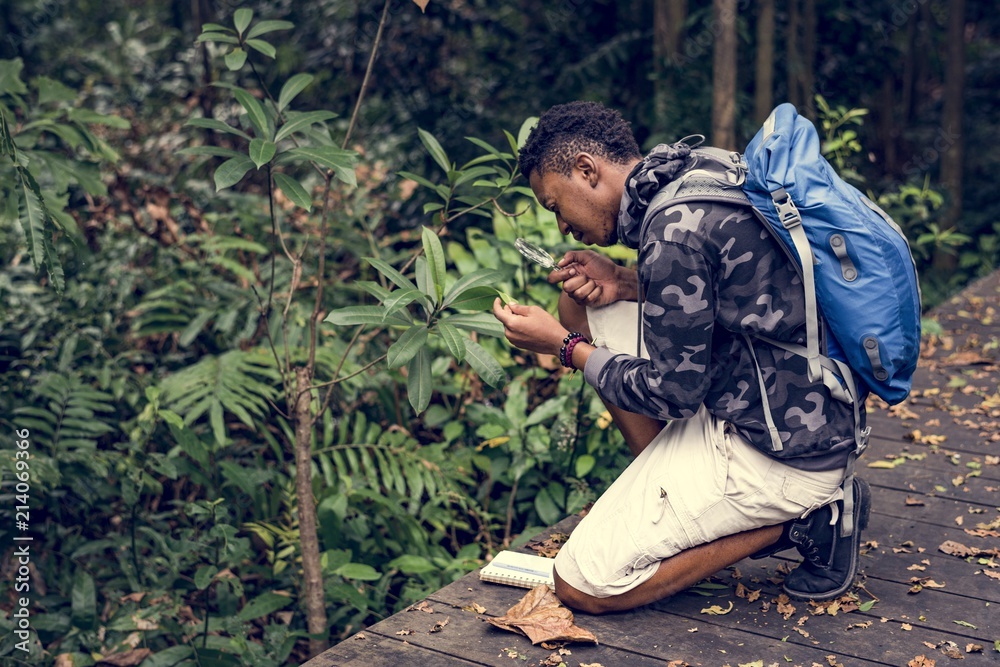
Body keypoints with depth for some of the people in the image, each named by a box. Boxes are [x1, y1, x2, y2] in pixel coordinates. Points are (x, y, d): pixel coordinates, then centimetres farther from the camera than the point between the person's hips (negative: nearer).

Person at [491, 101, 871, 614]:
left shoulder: (674, 228, -22)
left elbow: (675, 392, -18)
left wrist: (563, 346, -6)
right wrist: (626, 284, 3)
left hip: (779, 455, -10)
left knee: (582, 584, -5)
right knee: (581, 305, 11)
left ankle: (802, 520, -2)